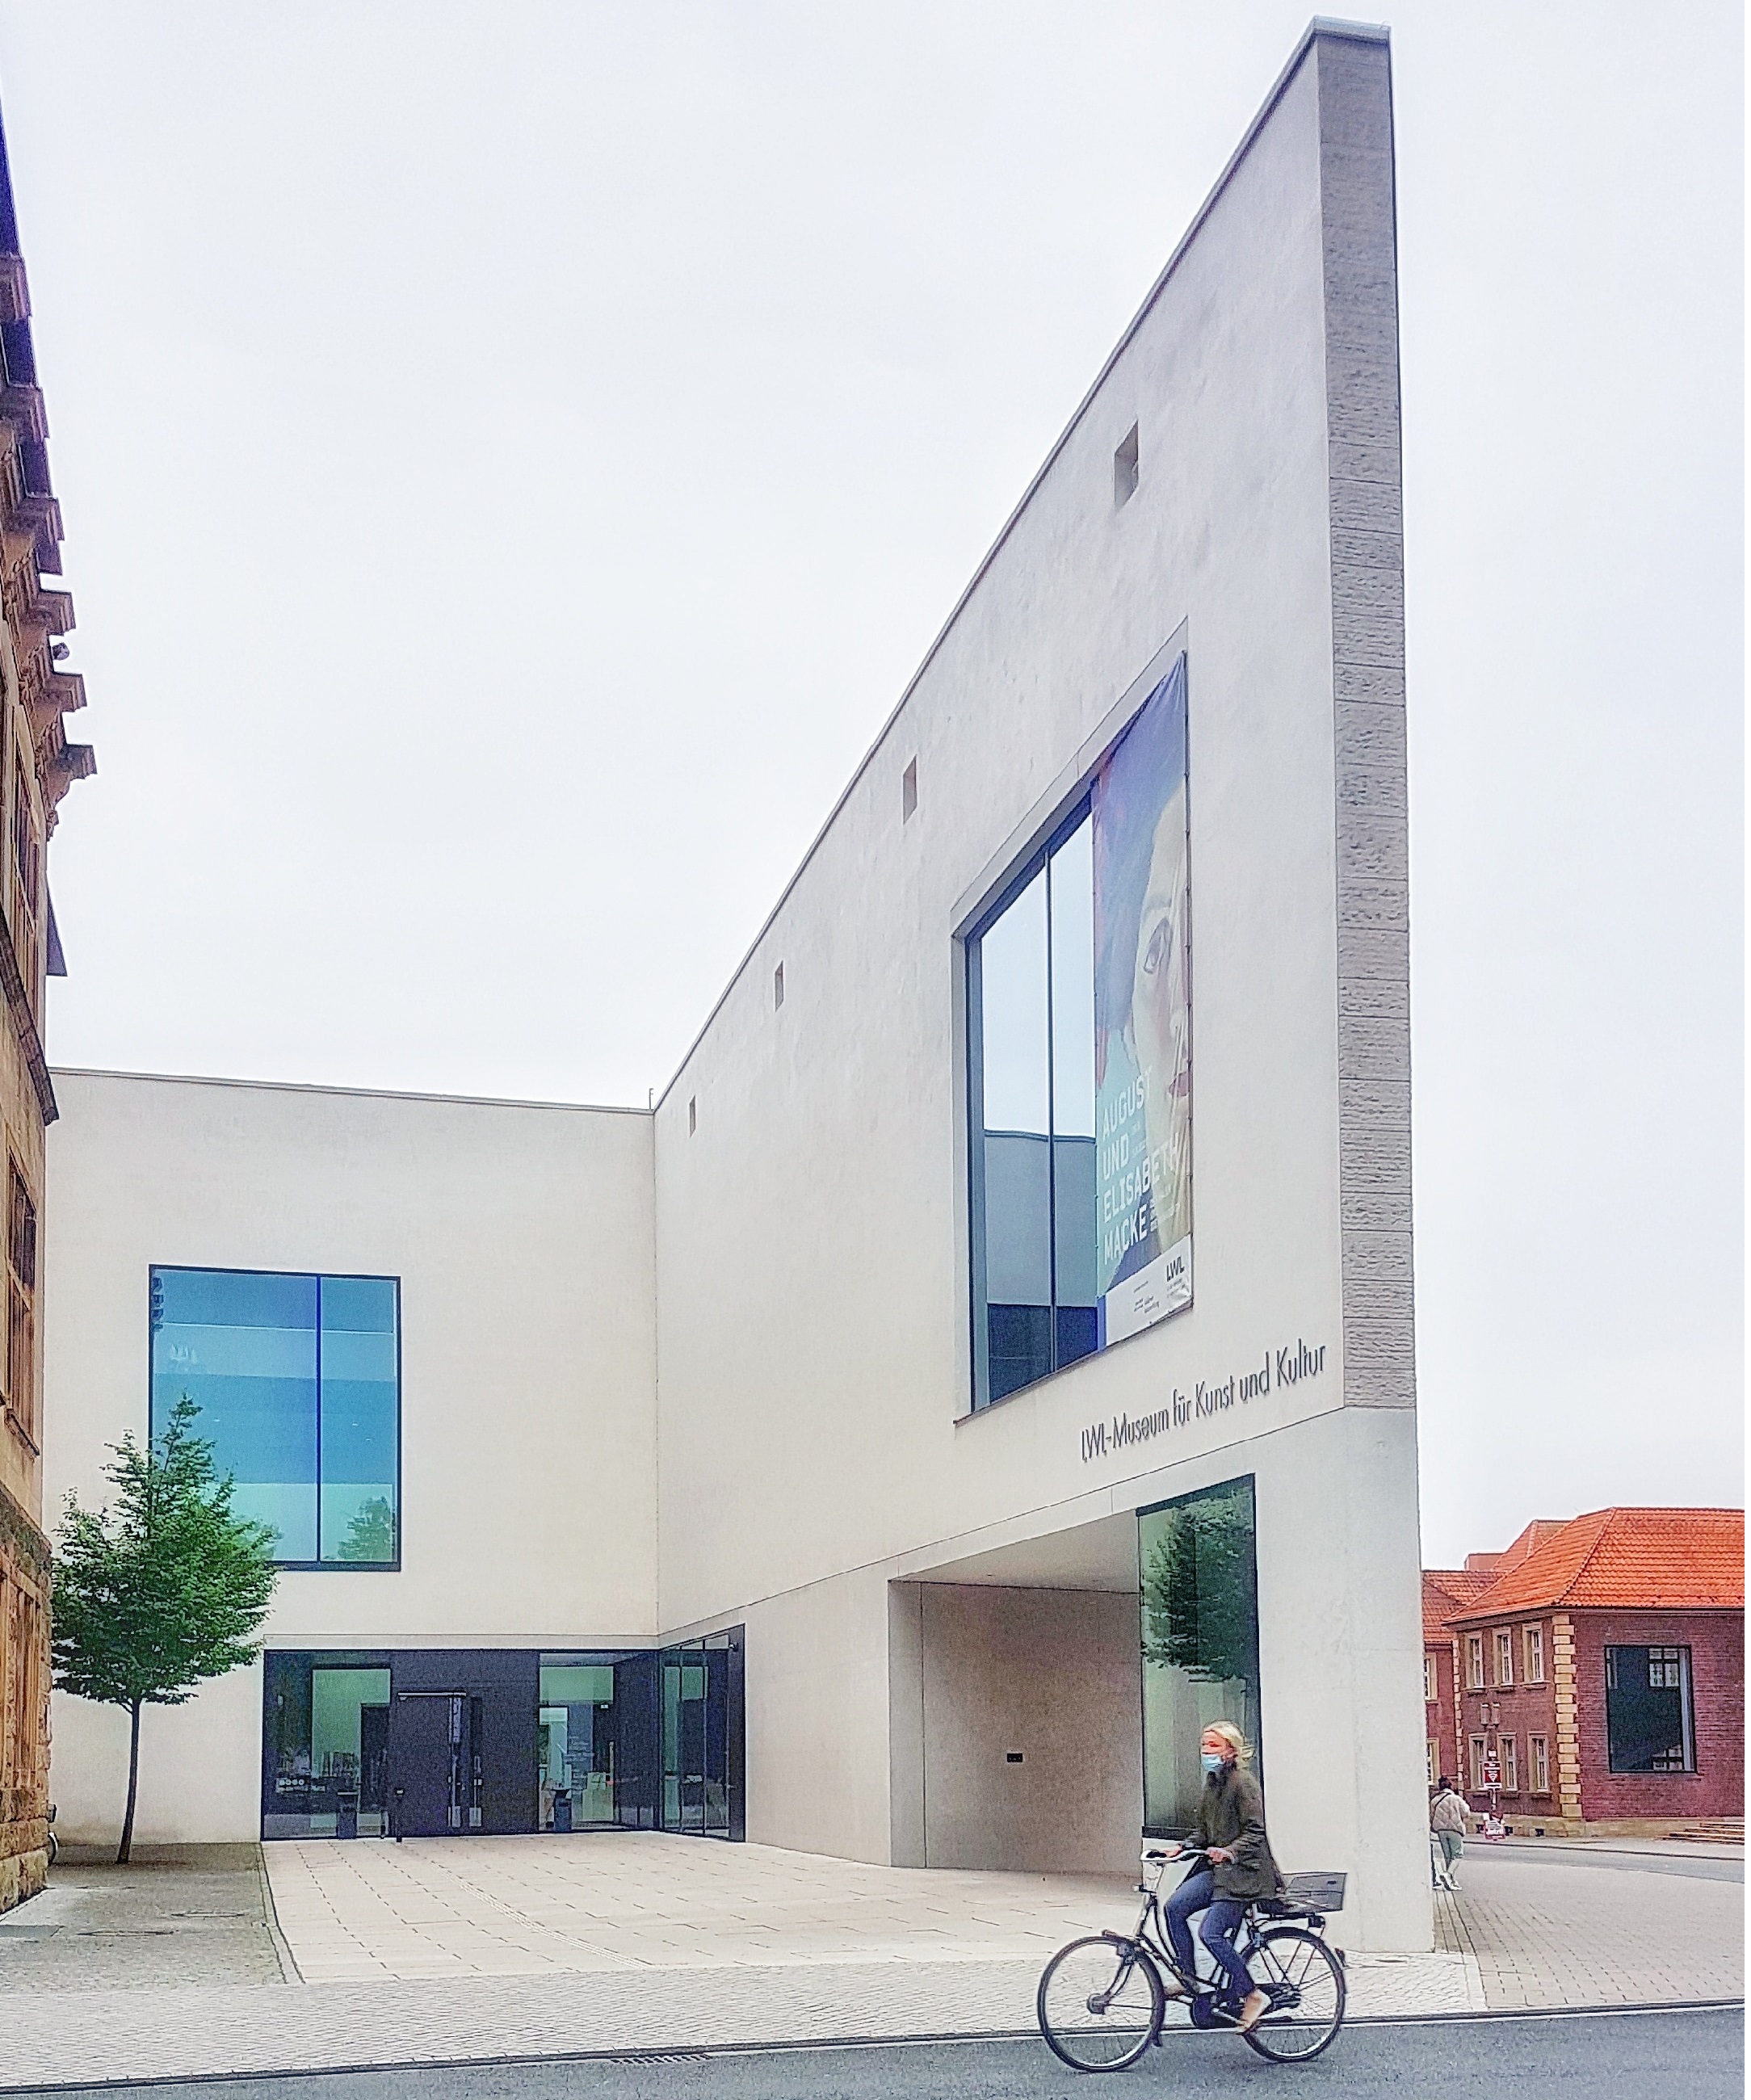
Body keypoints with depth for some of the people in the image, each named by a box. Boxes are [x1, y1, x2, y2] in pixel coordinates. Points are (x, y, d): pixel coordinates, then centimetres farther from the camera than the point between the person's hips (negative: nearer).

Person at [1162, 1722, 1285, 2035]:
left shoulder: (1244, 1783, -12)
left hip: (1244, 1871, -8)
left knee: (1211, 1933, -18)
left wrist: (1227, 1851, -32)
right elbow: (1202, 1830, 19)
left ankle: (1253, 1996, -7)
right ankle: (1188, 1978, 0)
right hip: (1217, 1869, 8)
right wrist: (1183, 1849, 2)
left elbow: (1255, 1833, -18)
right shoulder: (1211, 1784, 14)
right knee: (1175, 1906, -12)